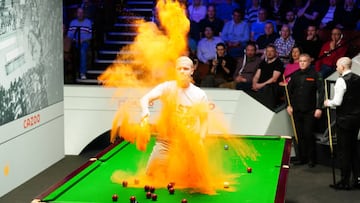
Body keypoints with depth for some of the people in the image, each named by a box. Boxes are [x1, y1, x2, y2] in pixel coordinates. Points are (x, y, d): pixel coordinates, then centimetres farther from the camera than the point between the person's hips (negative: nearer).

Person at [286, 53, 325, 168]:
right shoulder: (295, 76, 9)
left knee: (308, 134, -4)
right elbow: (289, 90, 15)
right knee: (299, 135, 7)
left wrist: (319, 108, -12)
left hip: (310, 111, -4)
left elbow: (321, 92, -6)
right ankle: (301, 158, 15)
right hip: (296, 110, 4)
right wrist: (289, 105, 6)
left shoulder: (315, 75, -4)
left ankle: (311, 159, 7)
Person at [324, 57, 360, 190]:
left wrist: (328, 103, -1)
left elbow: (337, 102, -19)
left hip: (345, 119, -8)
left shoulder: (341, 81, -15)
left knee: (343, 150, -1)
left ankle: (345, 182, 3)